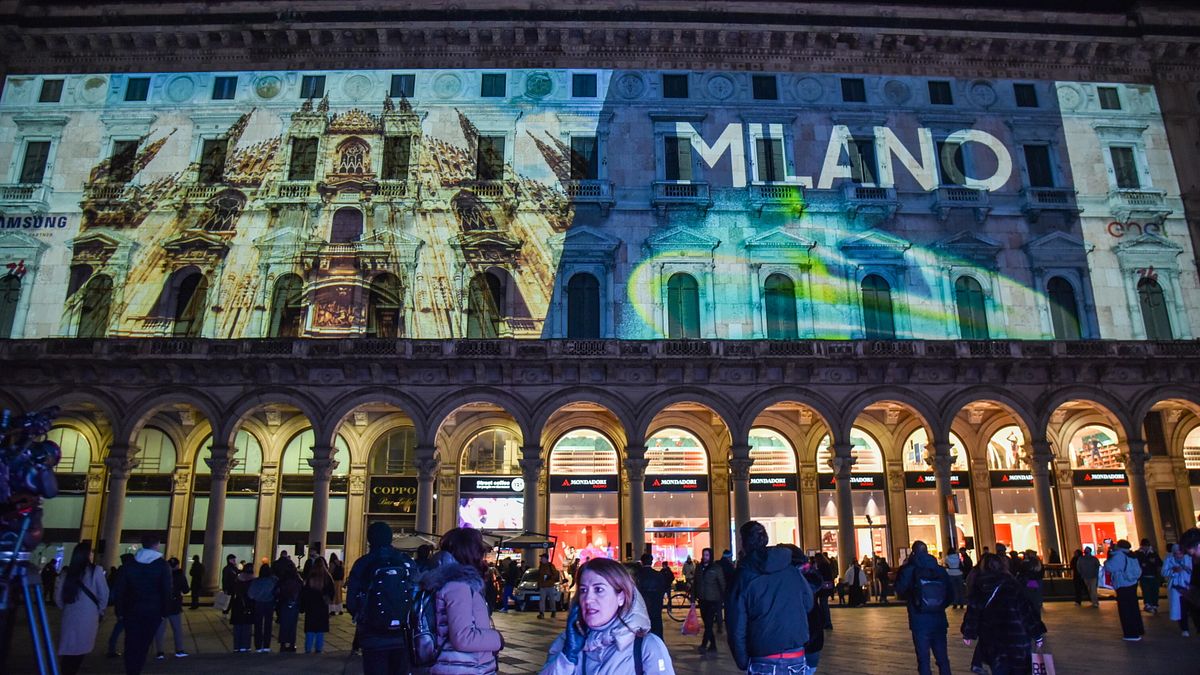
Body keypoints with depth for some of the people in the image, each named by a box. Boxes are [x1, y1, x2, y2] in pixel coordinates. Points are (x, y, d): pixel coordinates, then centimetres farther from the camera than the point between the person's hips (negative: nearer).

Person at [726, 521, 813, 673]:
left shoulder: (742, 577, -7)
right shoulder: (792, 570, 0)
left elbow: (737, 629, -7)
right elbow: (808, 603, 13)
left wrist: (743, 662, 4)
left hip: (763, 662, -3)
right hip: (797, 659, 3)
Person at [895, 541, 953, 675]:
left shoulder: (909, 570, -10)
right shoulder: (940, 570, 2)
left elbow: (900, 590, -1)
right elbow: (950, 595, 6)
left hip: (920, 620, -3)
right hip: (939, 620, 3)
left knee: (923, 659, 3)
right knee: (942, 657, 15)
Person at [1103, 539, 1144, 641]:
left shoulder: (1119, 556, -18)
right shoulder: (1132, 556, 9)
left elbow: (1109, 567, -21)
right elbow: (1138, 571, 17)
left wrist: (1107, 562, -4)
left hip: (1123, 586, -9)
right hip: (1132, 584, 9)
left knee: (1125, 610, -2)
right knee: (1133, 608, 19)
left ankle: (1132, 634, 1)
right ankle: (1138, 630, 29)